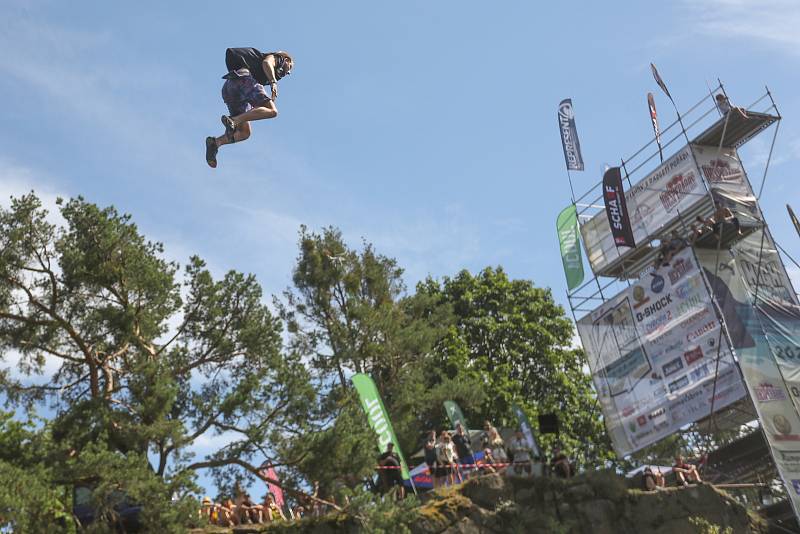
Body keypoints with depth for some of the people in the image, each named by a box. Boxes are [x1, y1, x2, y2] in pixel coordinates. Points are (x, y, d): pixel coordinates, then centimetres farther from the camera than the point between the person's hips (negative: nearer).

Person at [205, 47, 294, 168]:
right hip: (243, 78, -8)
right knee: (272, 111, -21)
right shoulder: (275, 57, 21)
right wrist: (273, 82, -18)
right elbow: (266, 62, -5)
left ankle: (215, 142, -18)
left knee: (244, 133, 4)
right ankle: (233, 121, -37)